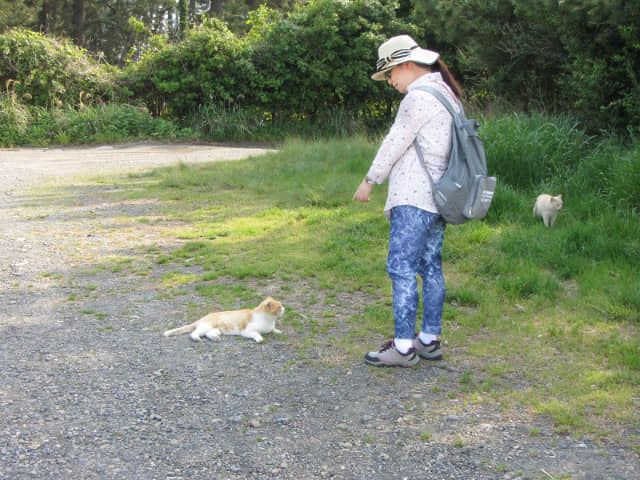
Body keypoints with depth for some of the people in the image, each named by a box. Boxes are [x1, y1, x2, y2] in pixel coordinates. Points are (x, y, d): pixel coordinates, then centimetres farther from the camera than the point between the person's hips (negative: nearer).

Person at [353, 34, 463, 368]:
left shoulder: (418, 96, -12)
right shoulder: (446, 94, 18)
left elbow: (396, 142, -10)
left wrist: (370, 180, 2)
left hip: (413, 199, -10)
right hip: (437, 197, 10)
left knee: (402, 268, -9)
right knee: (431, 267, 13)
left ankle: (404, 347, -7)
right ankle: (429, 340, 20)